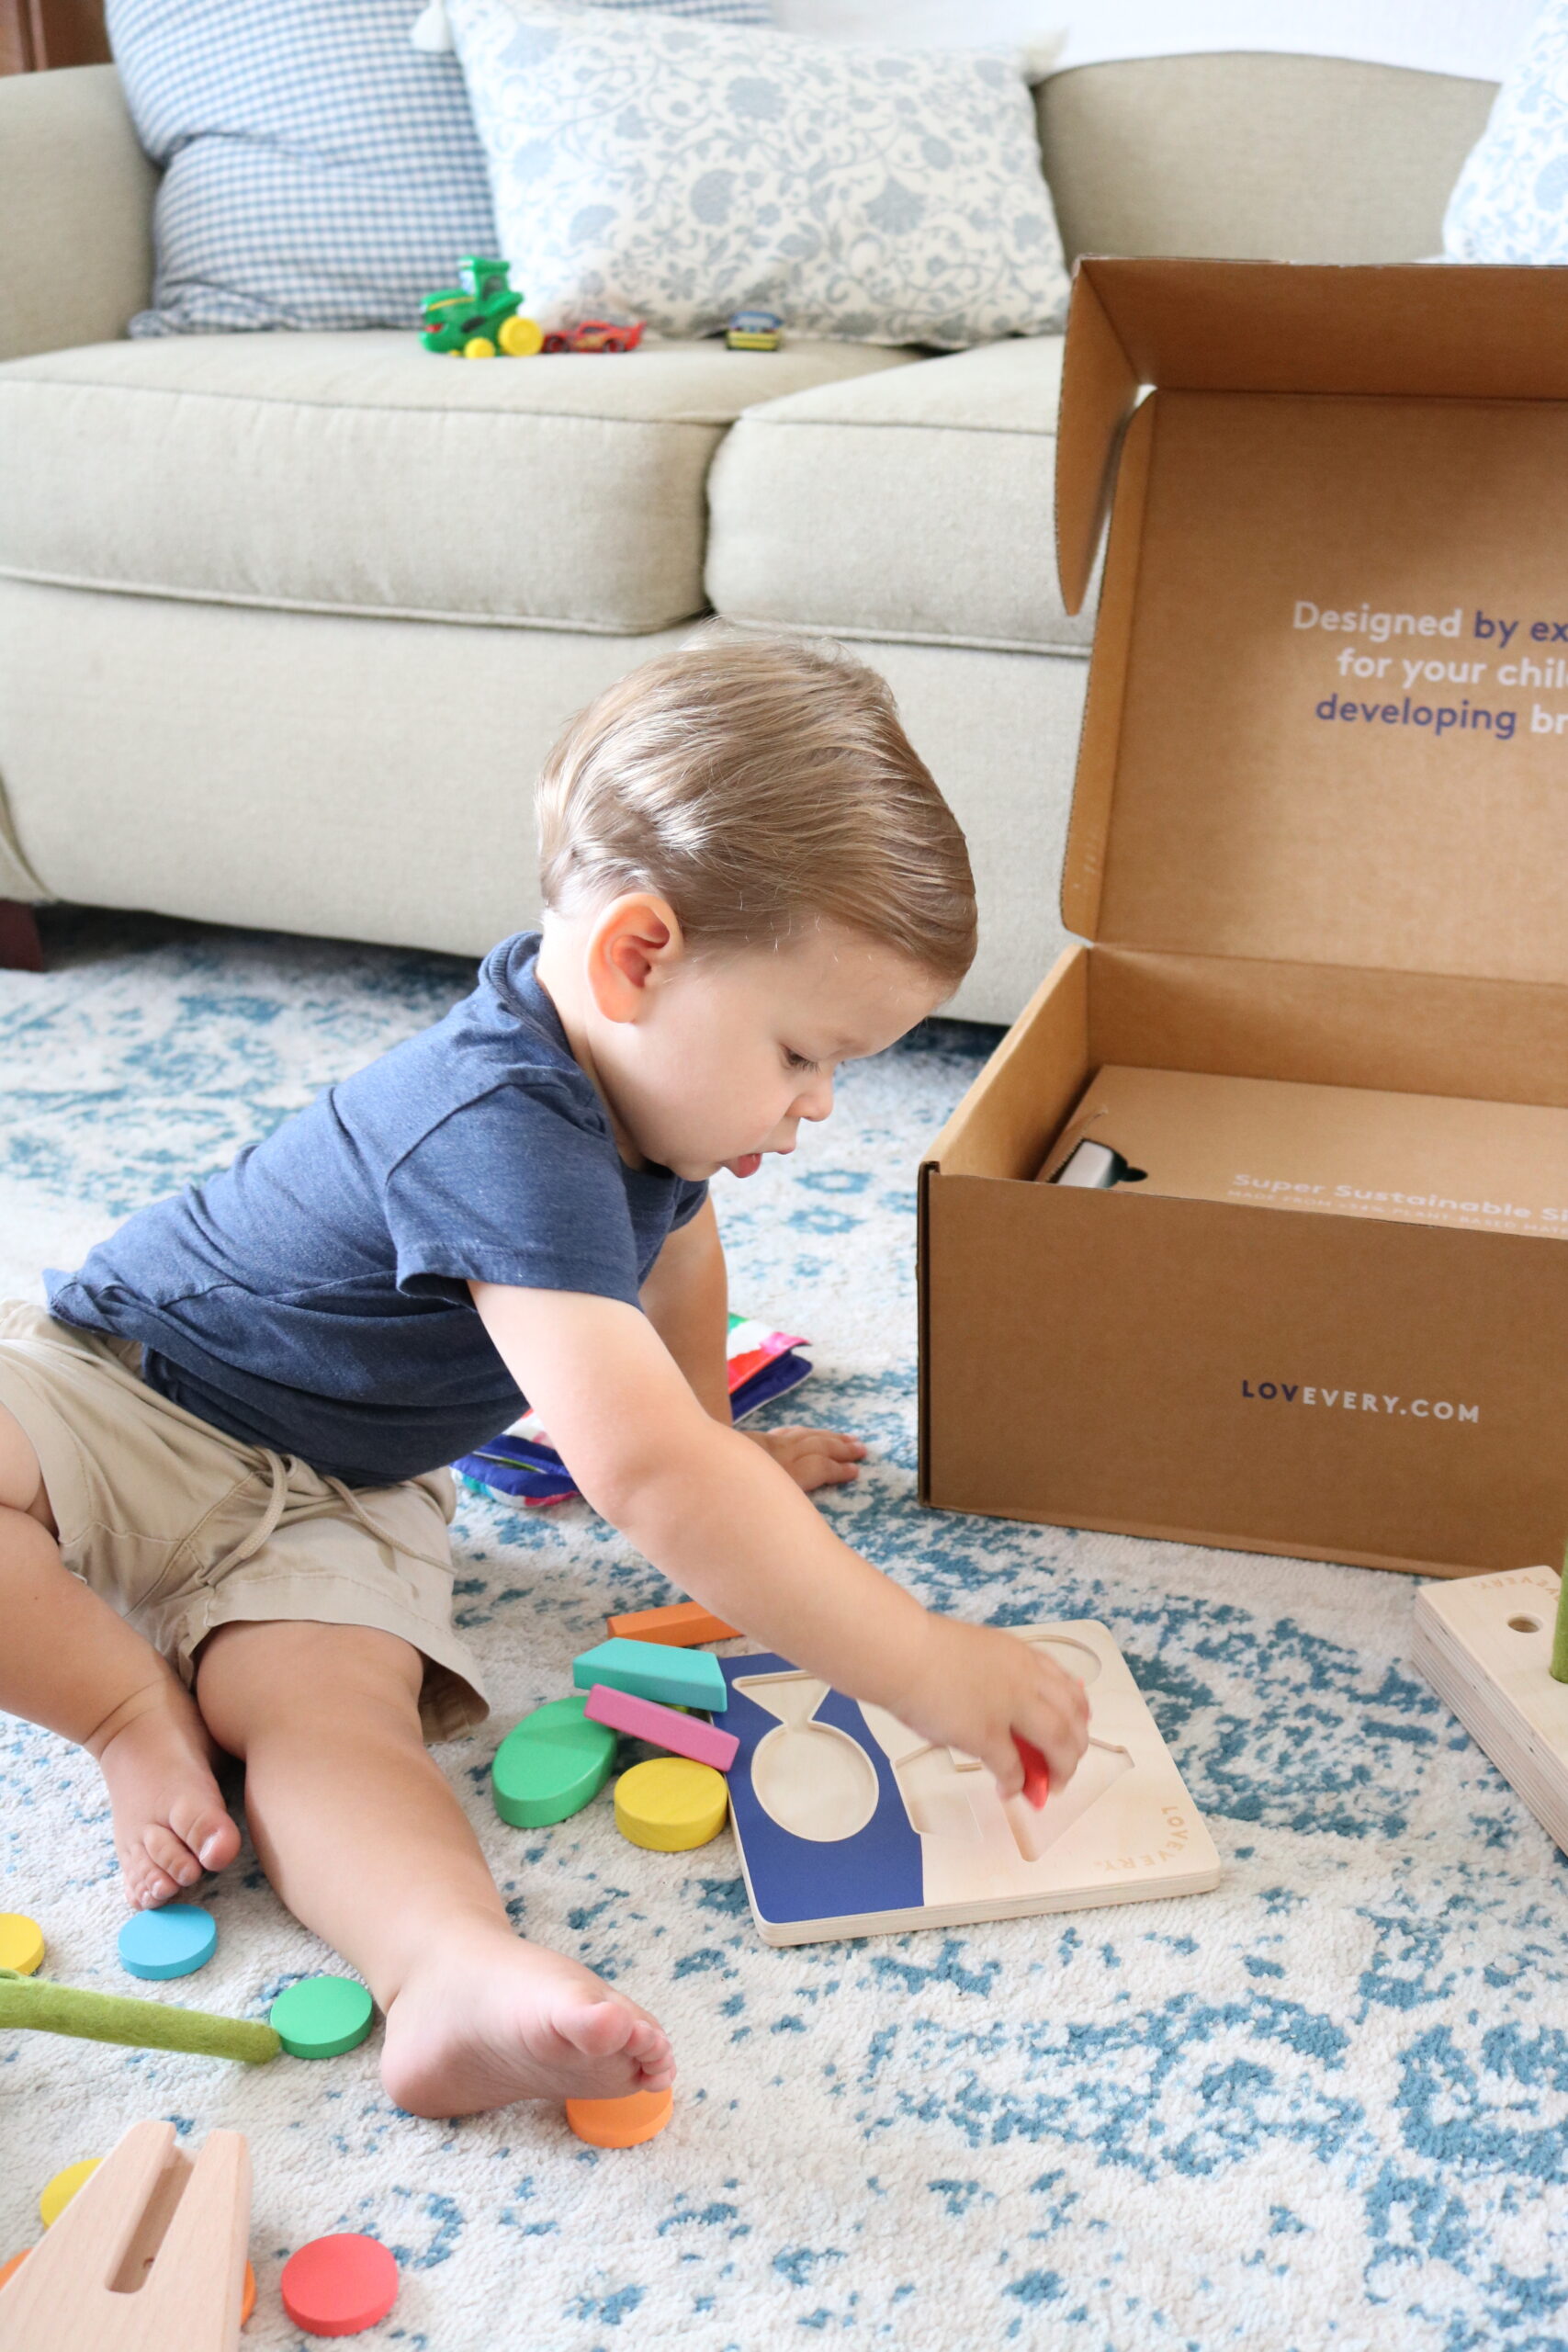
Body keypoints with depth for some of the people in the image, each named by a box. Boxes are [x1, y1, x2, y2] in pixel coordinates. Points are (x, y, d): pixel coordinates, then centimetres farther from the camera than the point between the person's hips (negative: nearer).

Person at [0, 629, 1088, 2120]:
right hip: (124, 1384, -5)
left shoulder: (634, 1068, -6)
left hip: (339, 1496, 6)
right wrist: (923, 1671, -40)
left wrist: (712, 1449, 31)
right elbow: (642, 1481, -45)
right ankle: (138, 1716, -17)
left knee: (333, 1712, -27)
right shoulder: (504, 1139, -38)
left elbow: (674, 1243, 20)